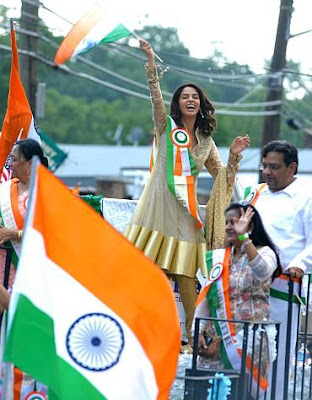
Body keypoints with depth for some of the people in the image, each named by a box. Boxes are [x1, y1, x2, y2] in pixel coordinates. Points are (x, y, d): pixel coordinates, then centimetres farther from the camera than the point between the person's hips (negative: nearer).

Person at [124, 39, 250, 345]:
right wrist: (151, 62, -24)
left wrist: (234, 156, -4)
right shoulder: (166, 127, 6)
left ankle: (191, 330, 7)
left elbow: (224, 178, 14)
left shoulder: (205, 142, 15)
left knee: (185, 271, 0)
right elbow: (156, 97, -11)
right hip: (159, 201, -2)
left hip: (185, 207, 2)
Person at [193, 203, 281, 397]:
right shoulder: (218, 257, 12)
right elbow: (205, 298, 13)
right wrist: (199, 333, 2)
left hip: (249, 336, -5)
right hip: (216, 337, 5)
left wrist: (244, 237, -34)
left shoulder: (264, 253, -2)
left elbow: (262, 272, -27)